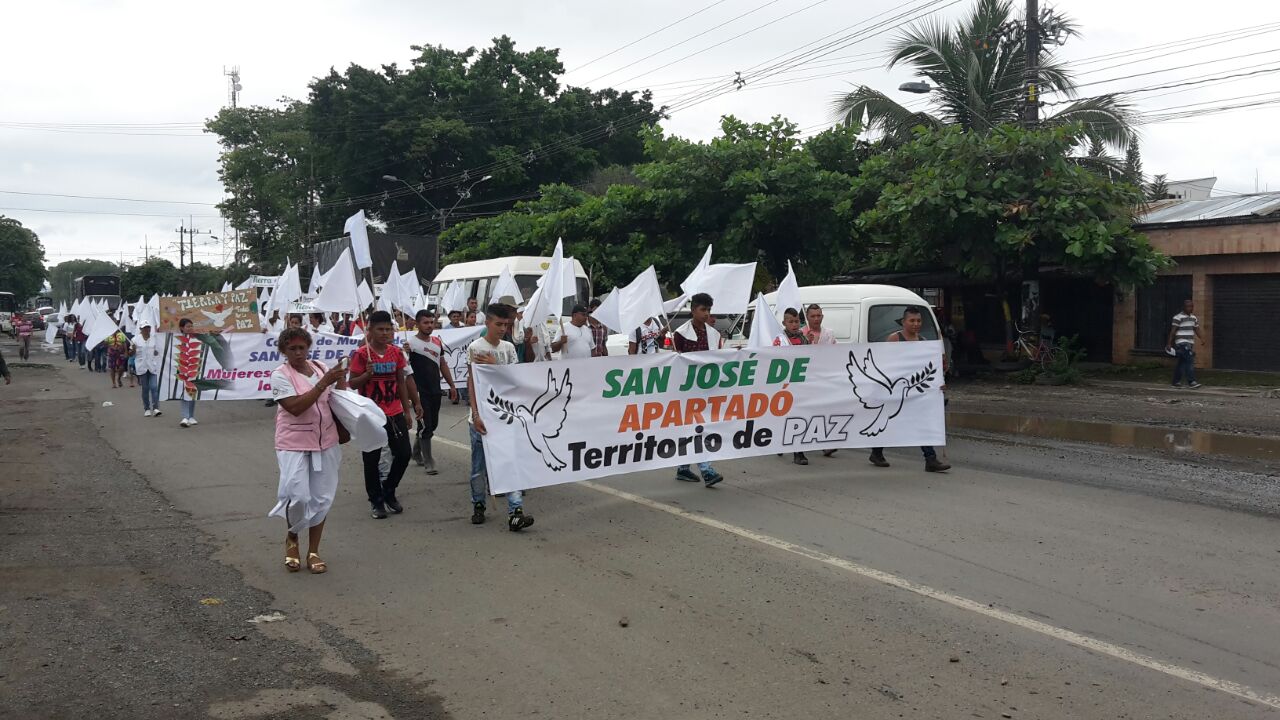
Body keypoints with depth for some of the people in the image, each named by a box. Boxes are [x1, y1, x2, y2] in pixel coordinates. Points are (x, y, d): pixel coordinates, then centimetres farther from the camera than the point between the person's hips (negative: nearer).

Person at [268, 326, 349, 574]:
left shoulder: (321, 367, 6)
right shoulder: (280, 375, -9)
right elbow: (295, 407, -22)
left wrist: (341, 380, -6)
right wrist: (324, 383, -25)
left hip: (326, 443, 5)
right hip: (295, 445, -5)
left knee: (321, 499, 7)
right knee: (298, 496, -11)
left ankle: (313, 551, 20)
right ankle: (292, 537, 20)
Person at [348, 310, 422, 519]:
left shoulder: (396, 353, 4)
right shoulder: (361, 354, -9)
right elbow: (352, 384, -5)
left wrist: (407, 410, 10)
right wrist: (367, 374, -24)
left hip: (395, 413, 4)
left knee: (403, 454, 4)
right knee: (371, 458, 4)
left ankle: (389, 491, 26)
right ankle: (376, 500, 19)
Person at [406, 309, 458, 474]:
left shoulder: (437, 341, 11)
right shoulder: (411, 343, -10)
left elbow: (443, 364, 18)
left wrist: (452, 385, 18)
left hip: (435, 391, 7)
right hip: (420, 392, -7)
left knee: (433, 424, 13)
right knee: (425, 425, -4)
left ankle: (416, 451, 34)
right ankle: (428, 461, 6)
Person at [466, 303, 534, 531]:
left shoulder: (509, 347, 8)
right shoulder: (475, 348, -5)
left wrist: (493, 365, -11)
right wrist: (476, 415, -16)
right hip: (482, 415, -3)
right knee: (479, 465, 8)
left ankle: (515, 512, -9)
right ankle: (478, 505, 26)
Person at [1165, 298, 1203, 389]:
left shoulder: (1194, 318, 15)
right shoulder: (1178, 317, -8)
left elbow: (1196, 330, 17)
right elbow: (1173, 331, -11)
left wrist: (1201, 338, 1)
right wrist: (1169, 343, -14)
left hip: (1190, 343, 8)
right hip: (1181, 342, -8)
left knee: (1182, 362, 11)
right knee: (1189, 361, -17)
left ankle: (1176, 381, 19)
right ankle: (1191, 382, -20)